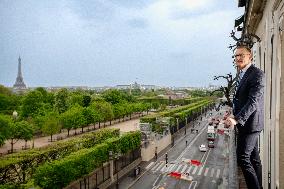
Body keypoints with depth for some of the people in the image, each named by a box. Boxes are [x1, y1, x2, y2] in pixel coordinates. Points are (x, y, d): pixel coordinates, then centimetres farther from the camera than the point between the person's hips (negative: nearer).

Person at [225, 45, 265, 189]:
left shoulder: (257, 74, -15)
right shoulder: (242, 75, 14)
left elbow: (254, 101, -25)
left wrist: (237, 119, -32)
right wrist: (234, 115, 11)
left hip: (250, 123, -9)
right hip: (244, 122, 9)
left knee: (243, 159, -7)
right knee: (254, 159, 18)